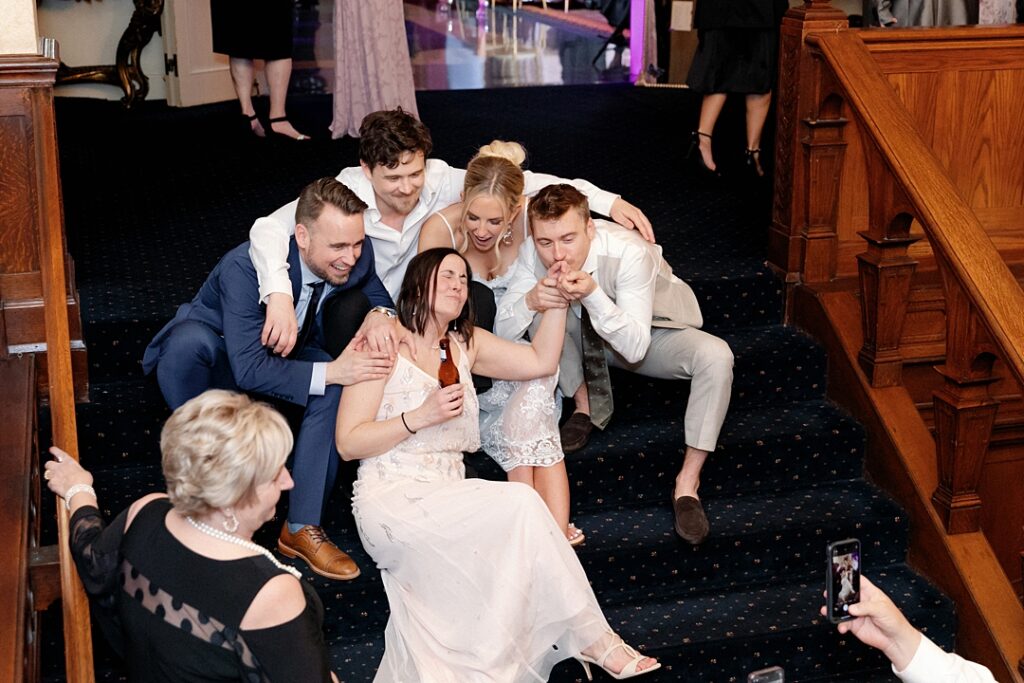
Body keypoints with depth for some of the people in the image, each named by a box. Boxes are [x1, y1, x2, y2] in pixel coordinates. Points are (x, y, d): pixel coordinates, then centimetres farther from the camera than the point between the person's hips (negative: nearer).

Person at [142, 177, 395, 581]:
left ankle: (301, 528, -23)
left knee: (339, 380, -28)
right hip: (220, 361, -4)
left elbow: (378, 297, -1)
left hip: (286, 358, 4)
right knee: (189, 340, -39)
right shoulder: (245, 267, -35)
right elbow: (250, 369, -38)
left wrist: (380, 316, -26)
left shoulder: (357, 255, -20)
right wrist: (331, 372, -45)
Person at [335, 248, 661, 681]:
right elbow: (348, 443, -6)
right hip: (390, 502, -6)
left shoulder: (465, 345, 19)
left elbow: (541, 361, 16)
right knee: (519, 503, -26)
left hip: (445, 505, 6)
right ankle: (591, 637, -18)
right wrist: (420, 417, -15)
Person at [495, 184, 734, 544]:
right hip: (591, 336, 3)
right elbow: (502, 332, -18)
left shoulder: (629, 253, -35)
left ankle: (687, 482, -22)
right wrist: (530, 300, -39)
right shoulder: (533, 254, -22)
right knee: (539, 312, -26)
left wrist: (592, 294, -50)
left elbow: (635, 349, -36)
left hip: (655, 334, -3)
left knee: (715, 356, -33)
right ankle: (586, 404, -6)